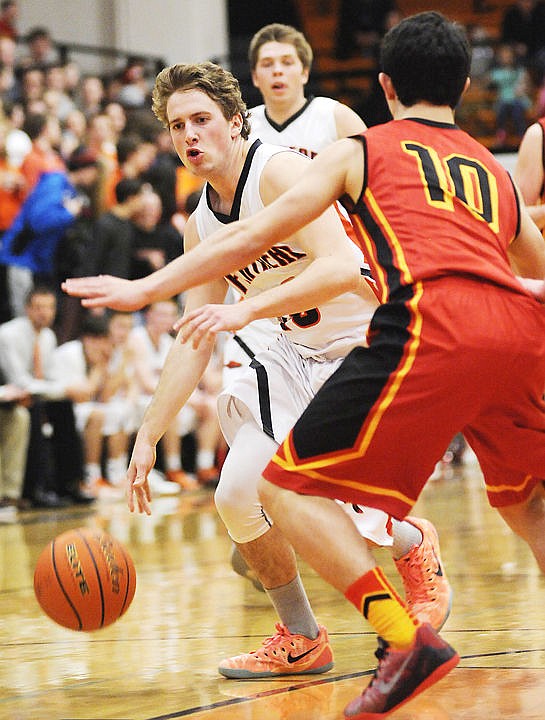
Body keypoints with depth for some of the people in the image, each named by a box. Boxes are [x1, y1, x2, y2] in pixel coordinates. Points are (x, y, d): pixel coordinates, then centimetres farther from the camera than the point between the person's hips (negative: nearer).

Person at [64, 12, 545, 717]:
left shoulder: (359, 150, 22)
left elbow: (249, 237, 20)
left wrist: (143, 289, 27)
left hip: (428, 322, -5)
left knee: (287, 486, 4)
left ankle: (406, 640, -10)